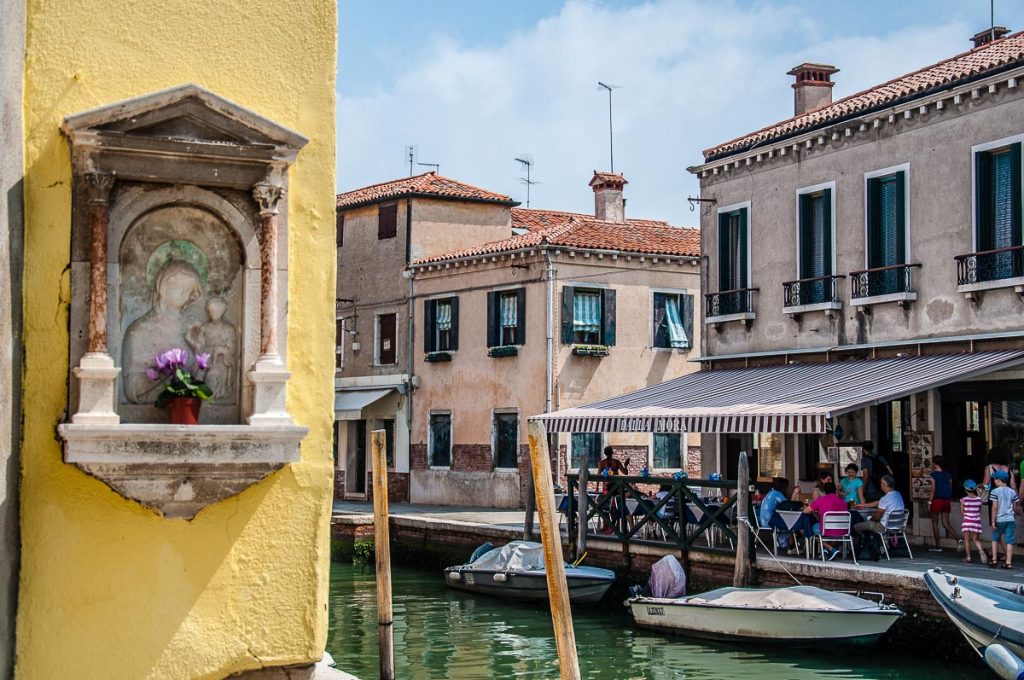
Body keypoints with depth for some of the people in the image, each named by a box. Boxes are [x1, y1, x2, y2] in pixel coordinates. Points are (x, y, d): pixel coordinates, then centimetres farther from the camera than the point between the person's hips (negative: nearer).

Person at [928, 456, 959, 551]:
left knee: (935, 523, 8)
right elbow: (950, 489, 10)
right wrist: (950, 502, 17)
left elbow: (933, 490, -11)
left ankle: (937, 546, 9)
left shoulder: (934, 475, -9)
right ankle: (958, 539, -16)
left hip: (937, 500, -5)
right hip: (947, 501, 5)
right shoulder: (948, 475, 7)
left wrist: (929, 502, -6)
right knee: (946, 524, 7)